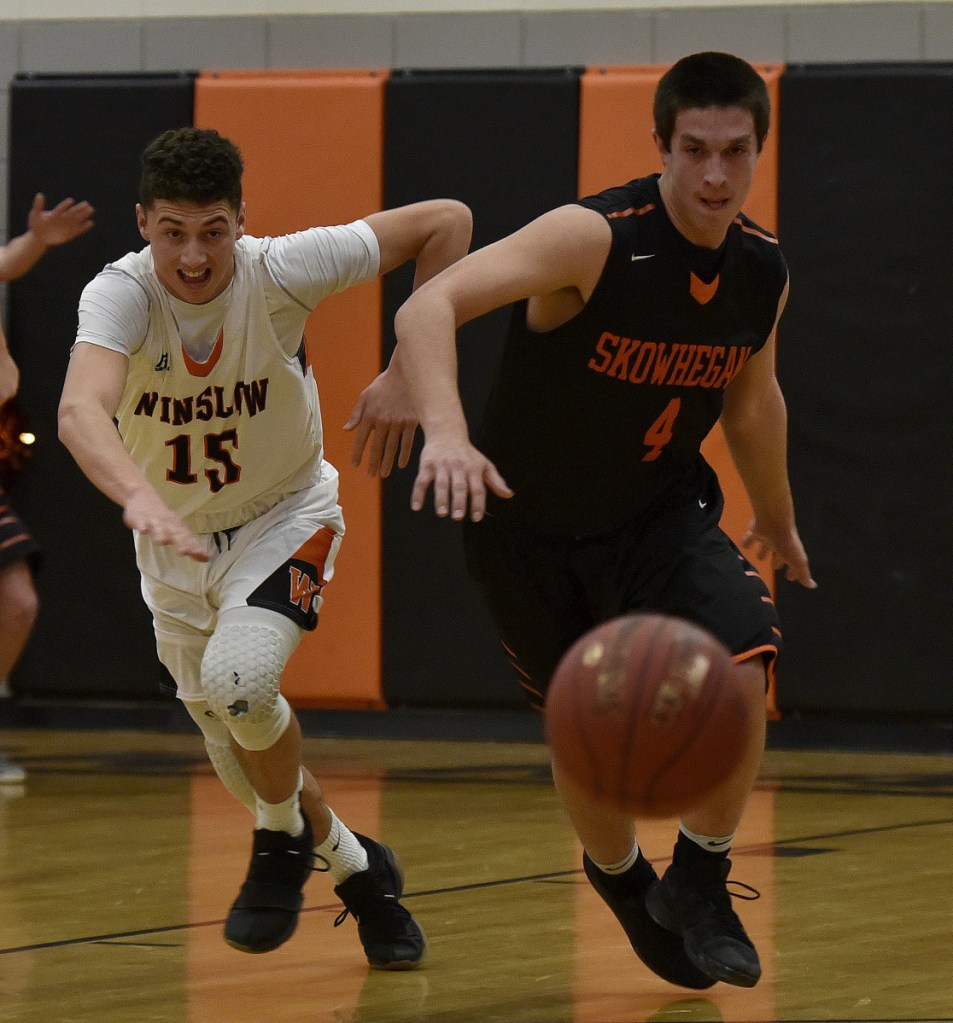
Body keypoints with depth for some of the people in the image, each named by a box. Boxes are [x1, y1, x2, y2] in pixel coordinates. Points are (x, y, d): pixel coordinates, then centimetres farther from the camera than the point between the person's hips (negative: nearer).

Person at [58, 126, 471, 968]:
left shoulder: (283, 269, -25)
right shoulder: (120, 296, -26)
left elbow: (447, 221, -15)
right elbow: (81, 409, -47)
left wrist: (405, 374, -18)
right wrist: (141, 498, -66)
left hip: (285, 516, -2)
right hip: (176, 541, 2)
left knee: (235, 680, -29)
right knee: (250, 764, 12)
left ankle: (287, 841, 0)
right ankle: (357, 870, 39)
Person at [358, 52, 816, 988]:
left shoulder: (763, 272, -8)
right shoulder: (595, 239, -27)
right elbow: (428, 306, -39)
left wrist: (777, 522, 28)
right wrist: (446, 434, -56)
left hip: (657, 510, 3)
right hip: (529, 523, -3)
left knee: (741, 664, -23)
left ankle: (699, 884, -2)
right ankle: (620, 879, 41)